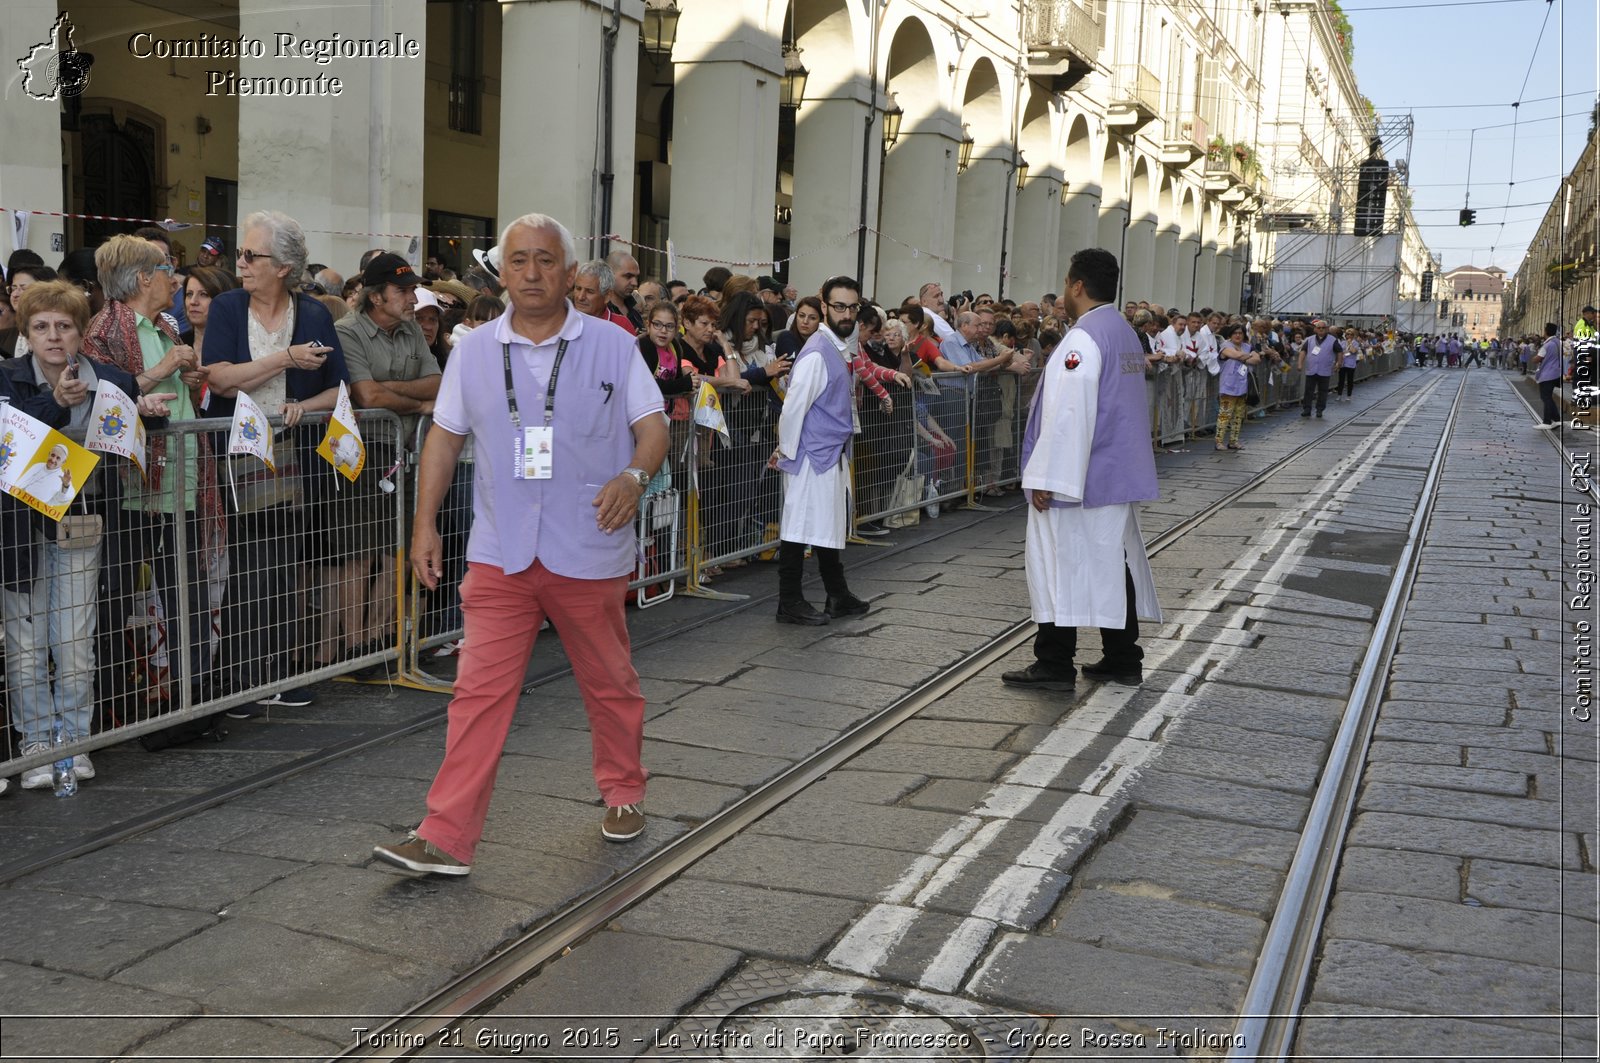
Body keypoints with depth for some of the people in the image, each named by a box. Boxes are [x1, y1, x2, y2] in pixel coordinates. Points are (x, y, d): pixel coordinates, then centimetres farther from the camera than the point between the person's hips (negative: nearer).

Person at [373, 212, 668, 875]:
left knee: (610, 684, 13)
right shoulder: (474, 351, 8)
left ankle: (623, 794, 35)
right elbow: (445, 437, 12)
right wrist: (424, 524, 6)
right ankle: (446, 839, -1)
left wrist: (634, 476, -20)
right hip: (500, 555, 1)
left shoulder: (612, 346, 1)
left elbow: (653, 426, 1)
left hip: (588, 554, -1)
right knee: (480, 691, -4)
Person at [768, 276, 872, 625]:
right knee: (801, 528, -1)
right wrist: (787, 451, -9)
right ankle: (790, 604, 7)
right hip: (813, 456, -9)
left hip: (833, 456, 9)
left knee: (830, 527, 18)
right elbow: (794, 407, -19)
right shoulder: (817, 354, -18)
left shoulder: (841, 349, 12)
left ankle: (838, 597, 29)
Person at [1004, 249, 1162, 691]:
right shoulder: (1127, 333, 12)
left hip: (1077, 477, -9)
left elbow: (1068, 415, -23)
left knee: (1059, 567, -1)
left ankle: (1055, 665, 4)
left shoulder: (1083, 339, -18)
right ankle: (1123, 660, 20)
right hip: (1118, 474, 9)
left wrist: (1045, 478, -19)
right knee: (1113, 562, 13)